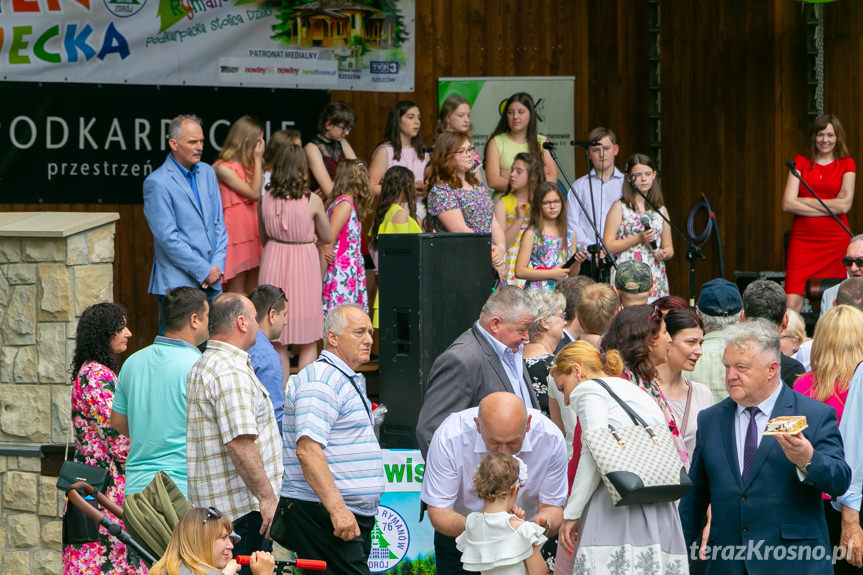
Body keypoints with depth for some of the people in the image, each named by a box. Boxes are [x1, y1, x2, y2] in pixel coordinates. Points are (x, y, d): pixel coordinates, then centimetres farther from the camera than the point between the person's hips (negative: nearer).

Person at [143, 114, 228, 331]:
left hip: (211, 281, 6)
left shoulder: (207, 173, 12)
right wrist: (204, 270, -12)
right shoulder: (157, 183, -9)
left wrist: (217, 266, 1)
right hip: (178, 284, -6)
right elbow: (168, 238, -13)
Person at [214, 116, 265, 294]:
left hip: (252, 235, 8)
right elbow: (254, 193, -12)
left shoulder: (248, 166, 14)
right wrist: (258, 159, -9)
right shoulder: (224, 168, -11)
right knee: (237, 299, -5)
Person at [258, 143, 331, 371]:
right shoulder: (312, 201, -12)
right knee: (308, 343, 6)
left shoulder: (265, 200, -4)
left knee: (277, 343, 9)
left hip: (273, 261, 3)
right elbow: (327, 238, 2)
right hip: (304, 263, -3)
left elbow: (264, 237, 9)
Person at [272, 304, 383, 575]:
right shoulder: (321, 381, -12)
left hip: (351, 517, 10)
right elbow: (308, 450, -23)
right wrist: (338, 509, -28)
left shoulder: (347, 381, 22)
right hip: (321, 515, -10)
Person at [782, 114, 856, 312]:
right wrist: (829, 208, -6)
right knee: (792, 305, -12)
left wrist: (805, 201, -3)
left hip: (835, 241, 0)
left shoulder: (846, 164, 7)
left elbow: (844, 205, -6)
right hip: (803, 239, 0)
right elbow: (787, 204, -2)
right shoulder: (800, 162, 9)